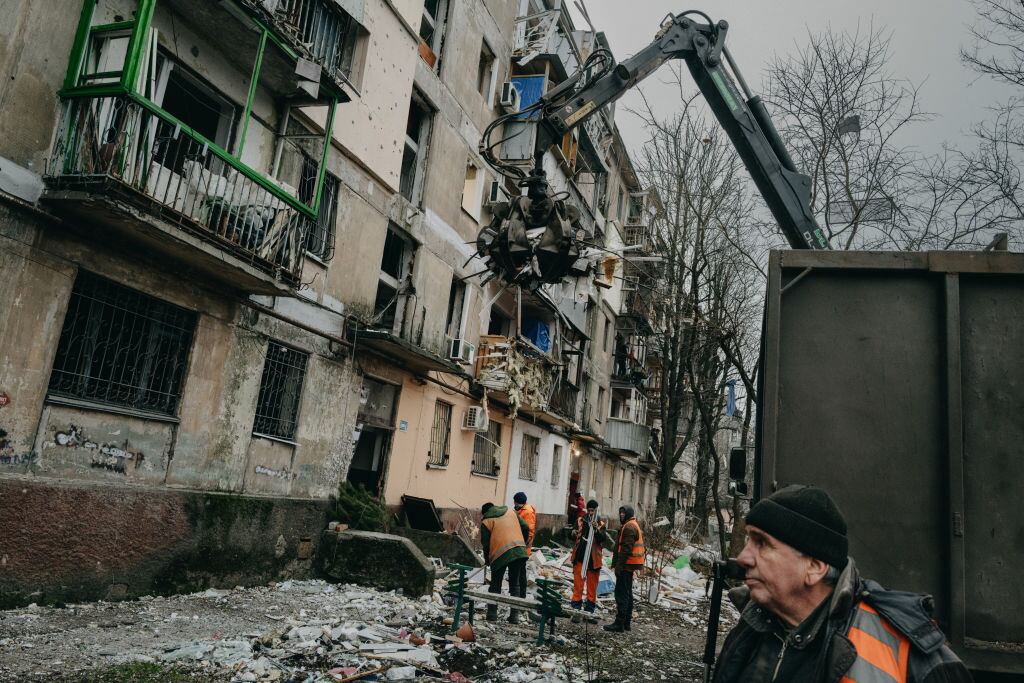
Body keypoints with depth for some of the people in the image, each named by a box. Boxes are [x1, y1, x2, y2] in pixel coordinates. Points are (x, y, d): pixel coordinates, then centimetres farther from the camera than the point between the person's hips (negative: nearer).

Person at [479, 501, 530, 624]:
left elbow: (485, 543, 3)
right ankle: (514, 616, 9)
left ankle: (492, 614, 12)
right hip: (519, 551, 3)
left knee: (495, 585, 13)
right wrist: (522, 544, 23)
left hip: (500, 554, -3)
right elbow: (525, 528, 13)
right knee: (515, 584, 13)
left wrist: (487, 560, 16)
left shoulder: (486, 521, 6)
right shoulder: (510, 512, 17)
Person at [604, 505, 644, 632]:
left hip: (626, 565, -11)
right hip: (629, 565, 11)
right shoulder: (634, 525, 19)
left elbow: (626, 549, -22)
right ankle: (627, 622, 23)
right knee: (628, 592, 15)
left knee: (621, 593, -8)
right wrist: (616, 563, 24)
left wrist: (619, 565, -20)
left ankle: (619, 623, -6)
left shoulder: (629, 527, -15)